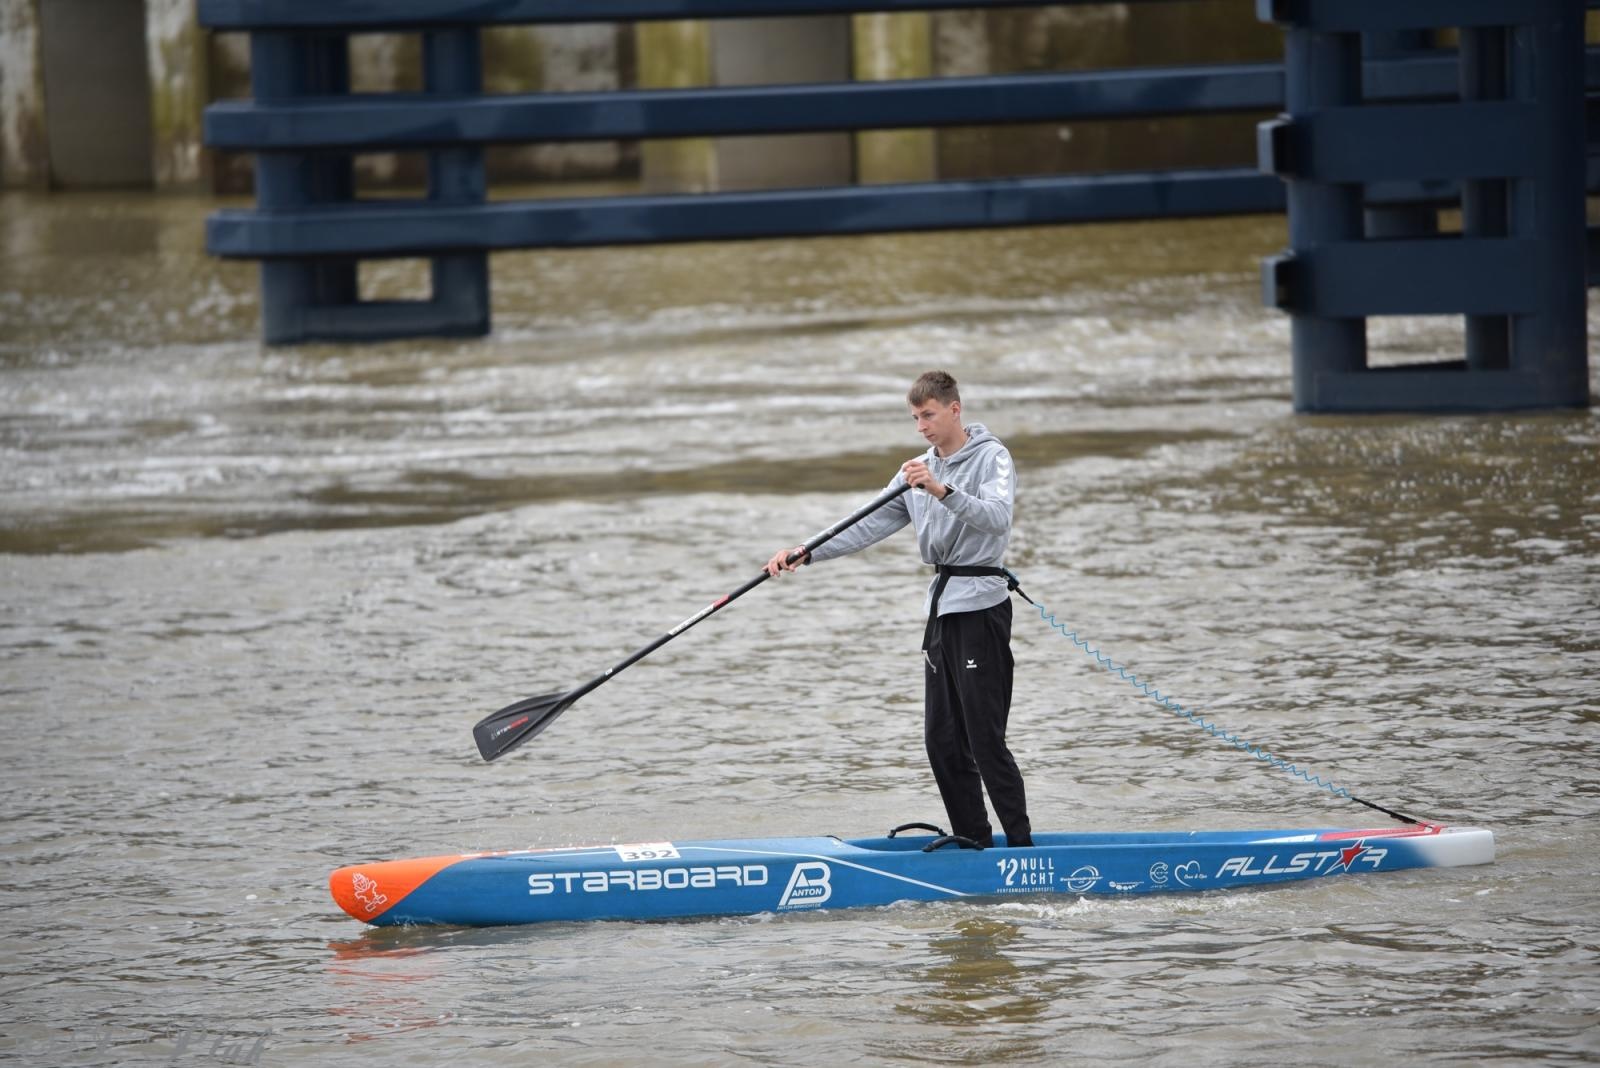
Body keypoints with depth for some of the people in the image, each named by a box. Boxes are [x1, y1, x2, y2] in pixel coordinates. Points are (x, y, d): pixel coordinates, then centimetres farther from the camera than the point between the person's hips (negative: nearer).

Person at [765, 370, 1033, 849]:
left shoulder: (991, 458, -7)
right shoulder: (919, 469, 16)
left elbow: (998, 518, -25)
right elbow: (870, 525, 12)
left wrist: (942, 490, -38)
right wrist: (804, 554, 1)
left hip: (981, 607, -8)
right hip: (942, 610, 8)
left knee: (985, 738, -10)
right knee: (942, 740, 6)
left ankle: (1021, 844, -6)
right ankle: (974, 842, 12)